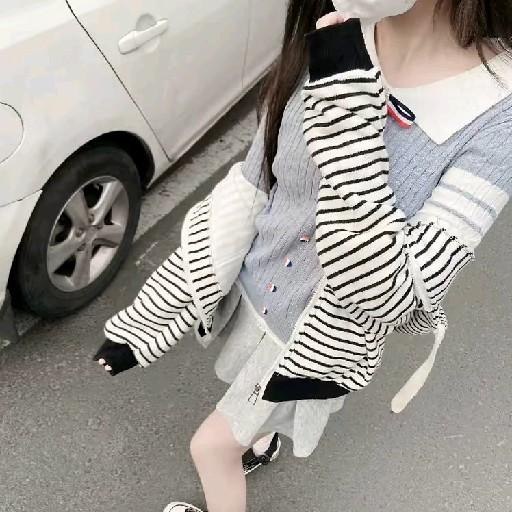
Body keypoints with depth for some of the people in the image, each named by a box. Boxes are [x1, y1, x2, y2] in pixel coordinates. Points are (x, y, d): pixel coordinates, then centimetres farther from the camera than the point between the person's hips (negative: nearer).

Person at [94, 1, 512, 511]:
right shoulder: (332, 43, -16)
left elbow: (392, 292, -34)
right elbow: (246, 193, -9)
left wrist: (346, 102, -40)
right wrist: (148, 316, -7)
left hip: (321, 338, -5)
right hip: (251, 291, 5)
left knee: (212, 446, 13)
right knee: (251, 401, 33)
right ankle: (261, 439, 69)